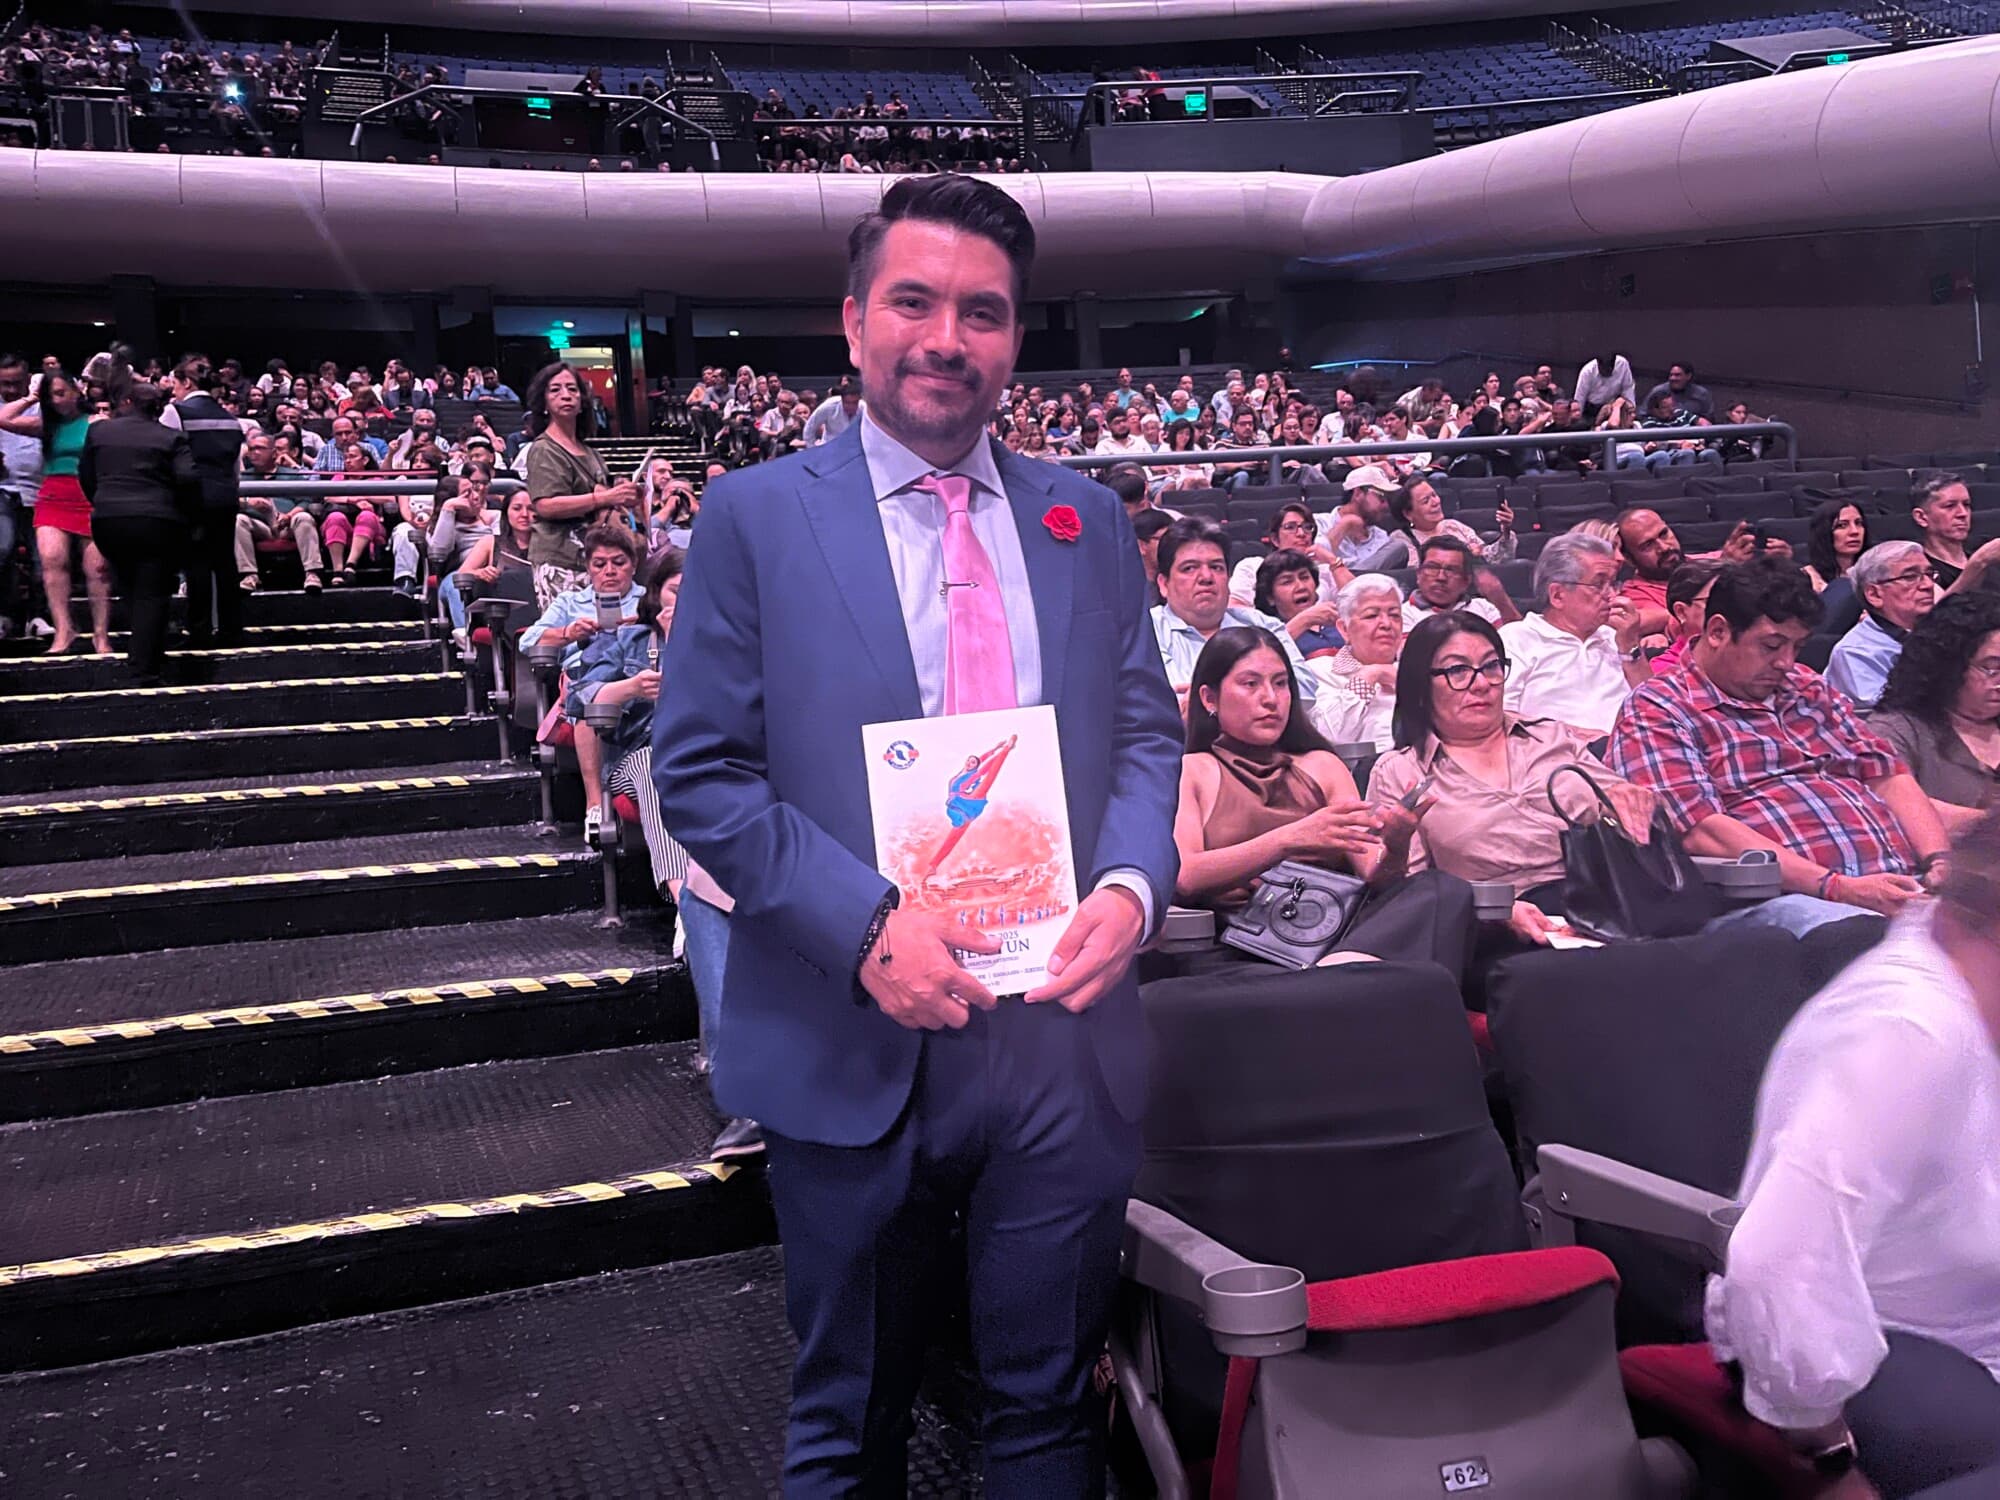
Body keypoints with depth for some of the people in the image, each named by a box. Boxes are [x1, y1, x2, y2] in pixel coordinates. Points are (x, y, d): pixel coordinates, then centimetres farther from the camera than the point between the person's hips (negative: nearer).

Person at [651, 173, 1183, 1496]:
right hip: (853, 1046, -2)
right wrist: (866, 922, -18)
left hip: (1065, 1030, 3)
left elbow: (1145, 734, 10)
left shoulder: (1086, 520, 8)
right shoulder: (760, 516, -3)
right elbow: (699, 771, -6)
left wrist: (1132, 885, -10)